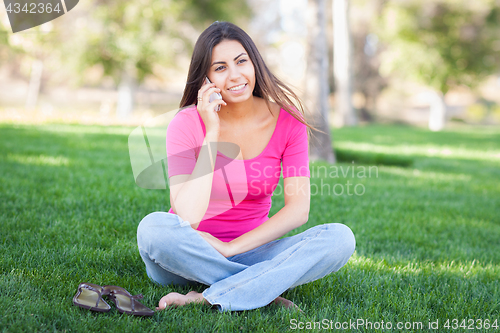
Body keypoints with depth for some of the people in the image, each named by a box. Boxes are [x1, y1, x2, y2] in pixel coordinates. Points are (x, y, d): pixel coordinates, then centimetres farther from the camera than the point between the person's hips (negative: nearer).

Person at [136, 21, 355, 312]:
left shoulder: (287, 119, -6)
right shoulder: (187, 123, -13)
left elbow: (299, 210, -11)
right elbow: (187, 217, -25)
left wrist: (230, 247, -19)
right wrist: (212, 133, -24)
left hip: (248, 249, 3)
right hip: (189, 255, -2)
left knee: (340, 238, -22)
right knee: (154, 227, -35)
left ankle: (208, 300, -27)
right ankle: (267, 289, -23)